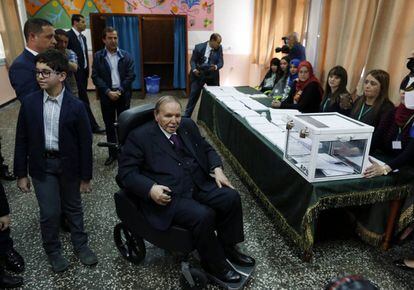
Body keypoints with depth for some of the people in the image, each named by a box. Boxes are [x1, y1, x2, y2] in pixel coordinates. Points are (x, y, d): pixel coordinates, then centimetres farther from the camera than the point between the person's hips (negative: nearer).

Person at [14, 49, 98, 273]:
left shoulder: (76, 106, -14)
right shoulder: (29, 103, -7)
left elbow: (85, 143, -8)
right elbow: (22, 140, 0)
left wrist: (85, 176, -4)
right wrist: (21, 174, 2)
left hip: (68, 164, -1)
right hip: (42, 164, 1)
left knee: (73, 207, 17)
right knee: (49, 213, 4)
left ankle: (80, 245, 37)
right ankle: (53, 250, 31)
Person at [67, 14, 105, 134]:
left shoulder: (83, 37, 15)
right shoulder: (68, 35, -12)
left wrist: (87, 70, 13)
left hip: (84, 71, 8)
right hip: (76, 72, -8)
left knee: (81, 98, 12)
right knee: (84, 99, -5)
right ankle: (93, 126, -2)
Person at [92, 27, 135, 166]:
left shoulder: (126, 55, 4)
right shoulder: (98, 56, 3)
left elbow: (131, 75, -3)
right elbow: (95, 77, -3)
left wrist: (119, 91, -12)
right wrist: (108, 92, -14)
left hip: (123, 95, 0)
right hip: (106, 95, 1)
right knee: (109, 126, 7)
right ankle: (113, 153, 18)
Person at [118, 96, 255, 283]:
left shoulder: (188, 126, 11)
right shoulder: (140, 136, -6)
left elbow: (207, 149, 20)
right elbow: (126, 172, -8)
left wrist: (217, 169, 1)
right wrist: (151, 188, -24)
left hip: (199, 185, 6)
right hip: (169, 195, -6)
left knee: (231, 197, -12)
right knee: (204, 215, -27)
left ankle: (227, 247, 11)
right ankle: (214, 263, 0)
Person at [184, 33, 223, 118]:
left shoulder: (219, 48, -4)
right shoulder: (199, 47, -11)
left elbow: (221, 62, -5)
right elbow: (193, 60, -4)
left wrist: (216, 67, -27)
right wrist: (194, 69, -23)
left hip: (212, 75, 3)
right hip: (199, 74, -3)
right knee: (193, 95, 0)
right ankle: (186, 116, 9)